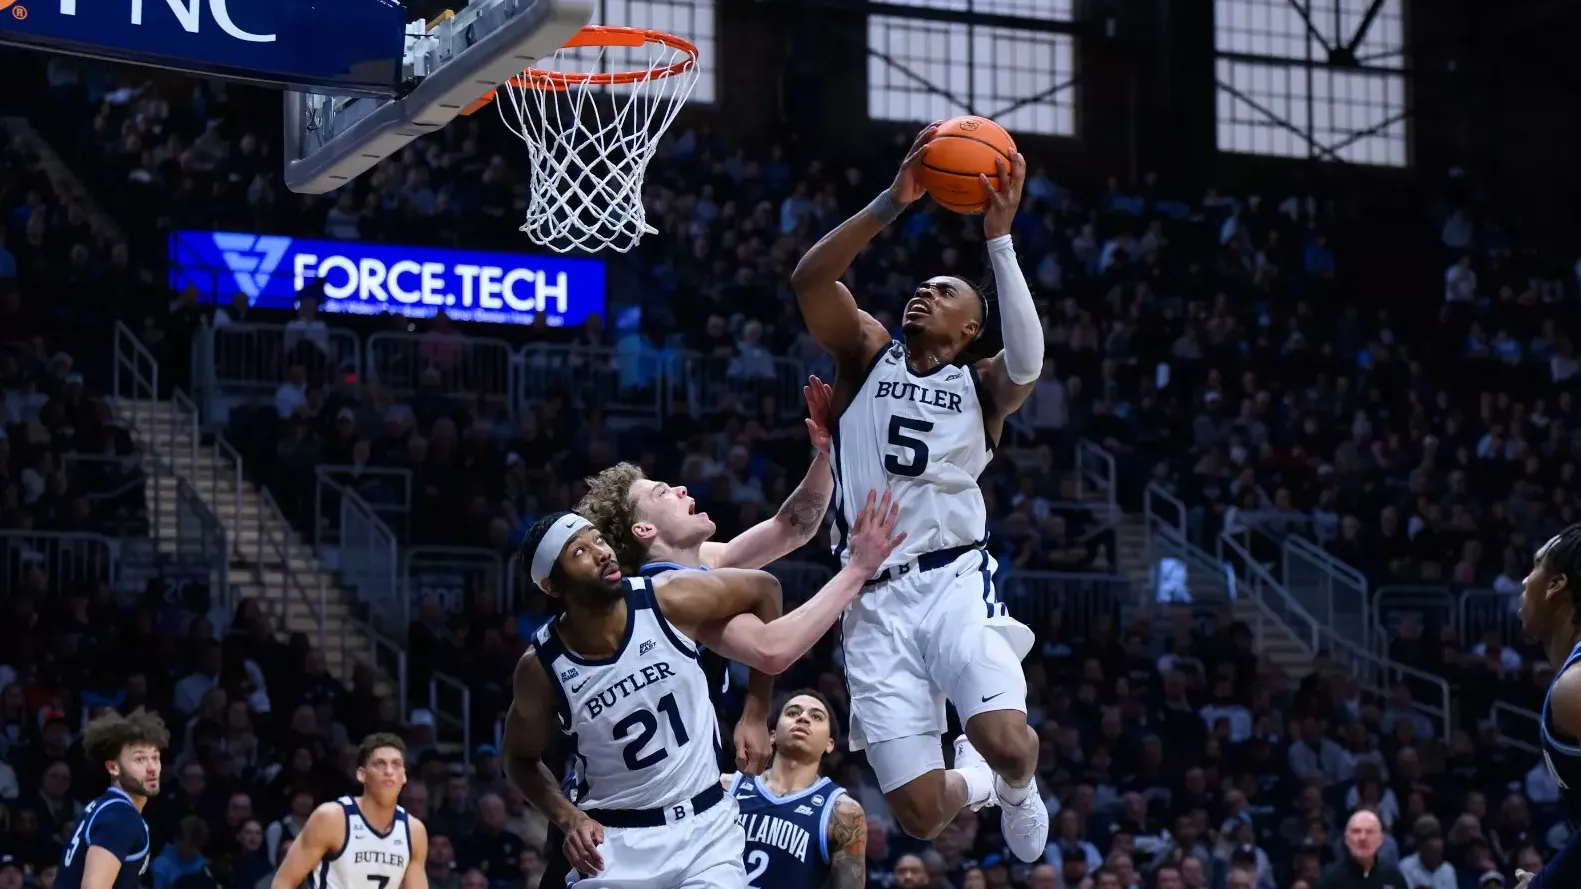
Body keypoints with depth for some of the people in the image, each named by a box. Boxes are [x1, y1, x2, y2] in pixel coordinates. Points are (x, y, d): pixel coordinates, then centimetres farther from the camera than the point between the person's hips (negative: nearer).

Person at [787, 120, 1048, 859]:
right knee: (920, 816, -6)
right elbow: (809, 278, -5)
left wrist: (998, 240, -16)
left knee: (1006, 742, -27)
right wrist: (892, 204, -15)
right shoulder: (868, 353, 13)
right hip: (877, 600, 1)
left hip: (954, 580, -1)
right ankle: (979, 784, 33)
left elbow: (1026, 364, -14)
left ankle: (1015, 786, 13)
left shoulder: (979, 386, 11)